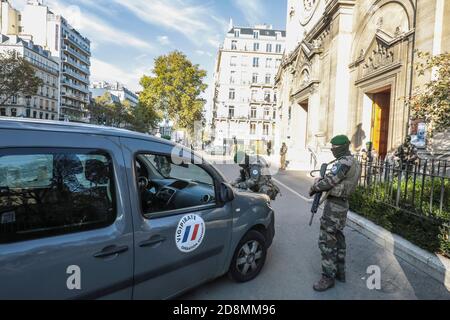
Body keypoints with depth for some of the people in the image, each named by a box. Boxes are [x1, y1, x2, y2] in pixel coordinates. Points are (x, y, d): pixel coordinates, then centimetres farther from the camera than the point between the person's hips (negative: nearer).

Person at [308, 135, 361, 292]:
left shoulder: (344, 162, -20)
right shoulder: (353, 162, 14)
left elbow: (329, 181, -22)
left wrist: (313, 188, -5)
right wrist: (322, 181, 4)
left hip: (334, 205, -11)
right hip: (342, 204, 11)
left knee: (326, 241, -4)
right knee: (338, 238, 18)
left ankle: (328, 277, 4)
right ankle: (340, 272, 28)